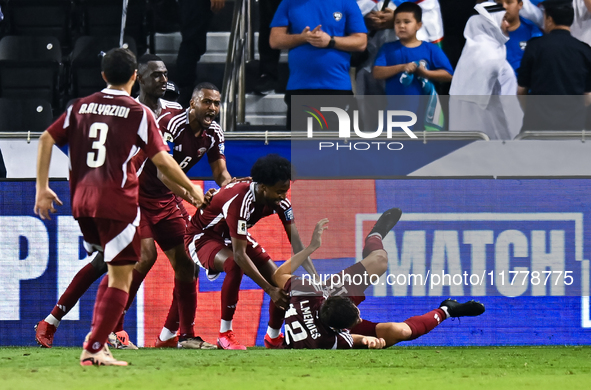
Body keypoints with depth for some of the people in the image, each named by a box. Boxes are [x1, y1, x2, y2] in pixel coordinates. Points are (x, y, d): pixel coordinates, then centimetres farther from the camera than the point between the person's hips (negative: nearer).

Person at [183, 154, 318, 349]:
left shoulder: (280, 201, -19)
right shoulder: (239, 201, -39)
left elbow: (296, 243, -18)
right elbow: (239, 255, -39)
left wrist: (315, 277, -32)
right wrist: (269, 290, -39)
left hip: (232, 236, 7)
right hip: (203, 236, -7)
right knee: (234, 266, -38)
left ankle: (274, 337, 17)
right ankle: (225, 335, -23)